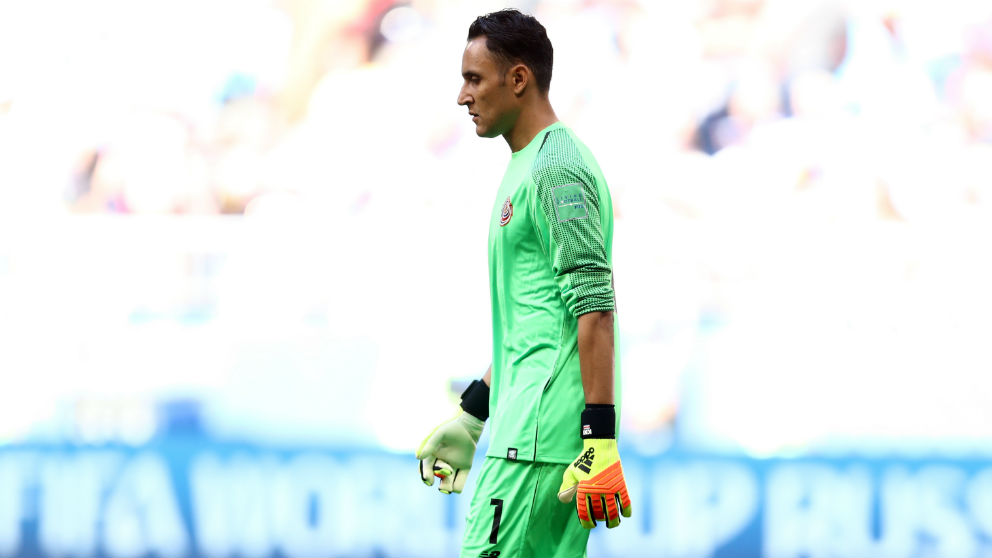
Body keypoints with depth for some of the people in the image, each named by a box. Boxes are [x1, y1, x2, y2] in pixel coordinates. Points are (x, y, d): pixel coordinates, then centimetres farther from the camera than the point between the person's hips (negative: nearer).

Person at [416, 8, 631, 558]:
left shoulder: (556, 168, -12)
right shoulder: (526, 166, 21)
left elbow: (594, 307, -19)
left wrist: (600, 441, -24)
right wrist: (471, 415, 28)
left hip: (541, 432, -10)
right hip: (523, 425, 10)